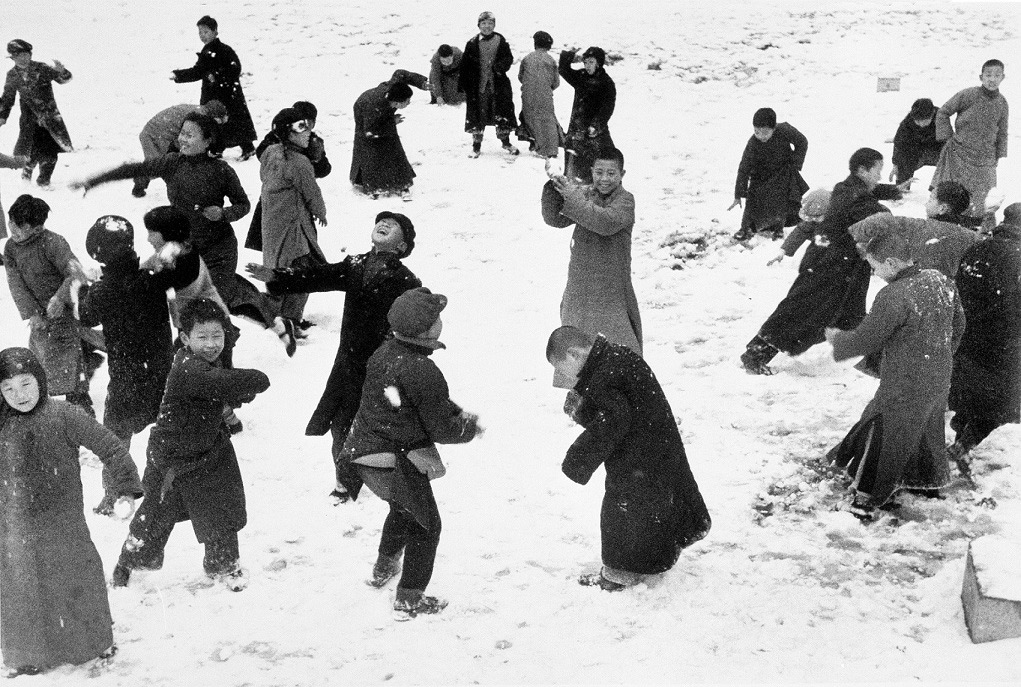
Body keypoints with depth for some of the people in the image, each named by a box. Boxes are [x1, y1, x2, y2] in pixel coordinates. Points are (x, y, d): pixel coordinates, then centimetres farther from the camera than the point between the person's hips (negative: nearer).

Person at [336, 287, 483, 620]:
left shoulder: (384, 352, 0)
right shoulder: (423, 372, -28)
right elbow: (440, 430, -20)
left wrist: (458, 412, 8)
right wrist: (471, 427, -1)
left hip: (363, 452, 9)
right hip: (396, 463, -9)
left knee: (404, 506, 34)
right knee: (425, 525, 12)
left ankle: (384, 568, 50)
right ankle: (409, 599, 16)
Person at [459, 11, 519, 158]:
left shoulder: (501, 41, 2)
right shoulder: (472, 43, -1)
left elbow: (509, 58, 5)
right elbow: (465, 65, 1)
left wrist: (501, 66, -17)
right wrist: (462, 84, -3)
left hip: (498, 84, 1)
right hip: (478, 85, -1)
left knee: (502, 113, 6)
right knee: (477, 114, 2)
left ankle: (505, 142, 24)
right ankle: (476, 146, 12)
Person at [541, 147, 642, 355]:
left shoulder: (624, 201, -10)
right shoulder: (584, 194, 3)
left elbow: (607, 223, -28)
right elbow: (554, 219, -3)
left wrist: (573, 198, -27)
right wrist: (554, 188, -19)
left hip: (610, 292, -5)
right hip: (579, 288, 5)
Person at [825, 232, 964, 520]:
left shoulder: (893, 297, -28)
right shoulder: (941, 280, -4)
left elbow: (865, 340, -20)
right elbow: (957, 325, 9)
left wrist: (837, 339, 0)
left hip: (904, 386, -7)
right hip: (939, 380, 7)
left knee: (884, 437, 8)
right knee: (927, 428, 27)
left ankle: (868, 501, 20)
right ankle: (929, 481, 46)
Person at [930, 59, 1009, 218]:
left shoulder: (1002, 103, -1)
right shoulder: (967, 96, -13)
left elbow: (1002, 133, 12)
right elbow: (943, 112, -3)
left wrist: (998, 157, 10)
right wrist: (948, 137, -5)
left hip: (985, 157, 3)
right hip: (959, 154, -3)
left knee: (979, 196, 8)